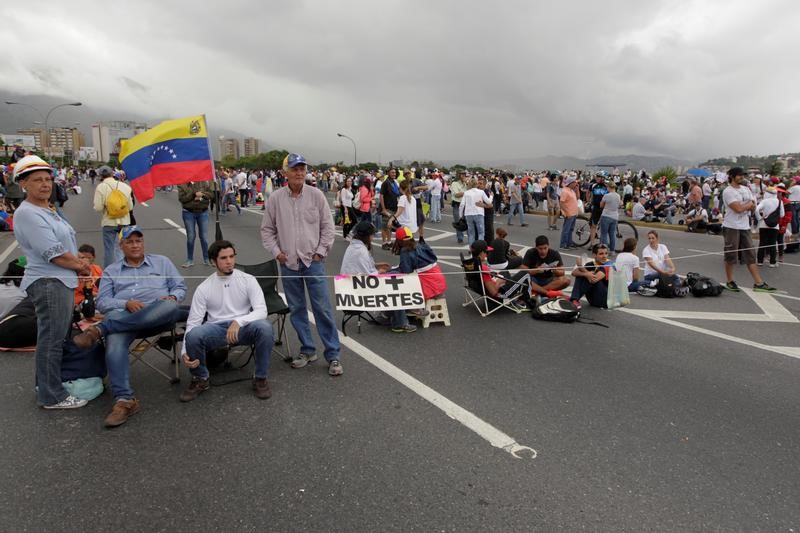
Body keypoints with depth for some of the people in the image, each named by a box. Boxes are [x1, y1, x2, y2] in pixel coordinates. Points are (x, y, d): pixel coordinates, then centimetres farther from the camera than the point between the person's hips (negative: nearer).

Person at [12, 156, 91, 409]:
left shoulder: (48, 210, 15)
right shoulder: (27, 213, -16)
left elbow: (65, 244, 19)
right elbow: (54, 254, -20)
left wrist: (78, 261, 1)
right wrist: (81, 265, -6)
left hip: (60, 282, 10)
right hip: (48, 283, -10)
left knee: (55, 337, 20)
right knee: (52, 340, -3)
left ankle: (47, 384, 35)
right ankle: (52, 396, 7)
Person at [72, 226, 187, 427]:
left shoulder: (162, 262, 23)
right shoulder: (111, 271, 24)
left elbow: (180, 287, 18)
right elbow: (102, 302, 12)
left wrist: (172, 297, -6)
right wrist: (126, 304, -8)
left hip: (158, 316, -1)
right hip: (123, 316, 1)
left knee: (169, 306, -39)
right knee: (114, 340, -34)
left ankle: (99, 329, -35)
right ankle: (124, 399, -42)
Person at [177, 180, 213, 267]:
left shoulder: (204, 182, 1)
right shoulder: (182, 184, -3)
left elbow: (211, 194, 0)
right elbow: (181, 198, -12)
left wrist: (202, 194, -18)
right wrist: (194, 195, -21)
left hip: (203, 212, 1)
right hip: (188, 213, -1)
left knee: (204, 236, 4)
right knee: (190, 237, 5)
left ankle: (206, 259, 15)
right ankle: (190, 260, 16)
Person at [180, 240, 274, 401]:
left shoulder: (248, 280, -3)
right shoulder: (203, 288, -1)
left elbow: (261, 311, -13)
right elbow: (192, 322, -2)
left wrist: (238, 321, -32)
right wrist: (185, 351, -18)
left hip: (243, 328, -1)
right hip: (217, 329, 1)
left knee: (264, 327, -34)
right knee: (193, 334, -32)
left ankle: (260, 378, -11)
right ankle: (200, 380, -2)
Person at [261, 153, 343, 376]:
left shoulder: (316, 195, -2)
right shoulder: (275, 198, 2)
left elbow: (327, 226, 2)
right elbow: (267, 229, 9)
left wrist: (321, 251, -4)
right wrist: (276, 252, -1)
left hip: (313, 261, -2)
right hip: (288, 263, 2)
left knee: (323, 309, -3)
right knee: (297, 309, 10)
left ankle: (333, 355, 4)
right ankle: (307, 350, 24)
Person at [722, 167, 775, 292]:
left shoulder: (746, 189, 13)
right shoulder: (728, 191, -11)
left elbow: (753, 207, 11)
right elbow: (738, 208, -20)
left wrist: (744, 205, -10)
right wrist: (749, 203, -2)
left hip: (745, 226, 7)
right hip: (731, 227, -7)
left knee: (750, 255, 6)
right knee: (731, 255, 1)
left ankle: (758, 283, 7)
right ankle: (730, 282, 13)